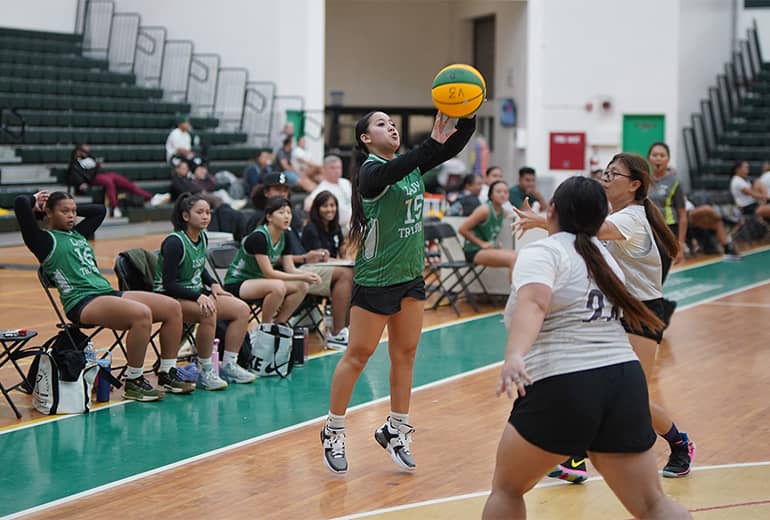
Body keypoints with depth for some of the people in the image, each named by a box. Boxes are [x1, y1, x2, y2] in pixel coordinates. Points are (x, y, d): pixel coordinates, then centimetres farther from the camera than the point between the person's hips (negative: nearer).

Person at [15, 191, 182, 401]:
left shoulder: (78, 234, 25)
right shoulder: (45, 240, 2)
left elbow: (100, 210, 40)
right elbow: (20, 203, -9)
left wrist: (74, 208, 30)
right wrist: (36, 200, 11)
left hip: (108, 292, 9)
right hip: (81, 303, -9)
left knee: (172, 308, -5)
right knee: (141, 314, -34)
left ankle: (169, 375, 4)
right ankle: (133, 383, -21)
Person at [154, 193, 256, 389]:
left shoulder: (202, 237, 6)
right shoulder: (175, 242, -19)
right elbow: (168, 284, -22)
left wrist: (213, 284, 6)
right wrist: (199, 297, -30)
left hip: (196, 293, 9)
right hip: (170, 298, -9)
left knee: (242, 309, -6)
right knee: (208, 313, -36)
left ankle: (228, 366, -1)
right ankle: (205, 372, -24)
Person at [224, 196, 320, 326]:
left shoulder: (284, 237, 2)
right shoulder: (258, 237, -23)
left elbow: (290, 270, 0)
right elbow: (268, 273, -26)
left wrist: (307, 275, -21)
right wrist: (301, 277, -29)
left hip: (258, 281, 8)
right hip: (236, 284, -8)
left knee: (302, 286, -10)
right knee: (278, 286, -34)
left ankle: (278, 324, 0)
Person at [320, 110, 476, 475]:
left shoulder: (411, 164, 7)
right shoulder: (370, 171, -15)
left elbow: (456, 144, 2)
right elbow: (388, 174, -39)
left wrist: (469, 113, -17)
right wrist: (431, 144, -47)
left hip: (411, 276, 7)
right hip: (375, 278, -7)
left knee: (405, 353, 10)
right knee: (358, 355, -1)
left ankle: (396, 430, 21)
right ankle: (333, 433, 11)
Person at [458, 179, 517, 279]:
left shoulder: (501, 211, 8)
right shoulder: (485, 210, -14)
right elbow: (462, 229, -15)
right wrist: (481, 243, -13)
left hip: (490, 249, 8)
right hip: (474, 252, -8)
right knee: (513, 259, -26)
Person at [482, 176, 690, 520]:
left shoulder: (541, 252, -2)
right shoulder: (603, 255, 18)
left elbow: (533, 303, -23)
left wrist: (514, 356, -40)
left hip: (562, 388, -5)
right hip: (624, 380, 6)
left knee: (507, 489, 16)